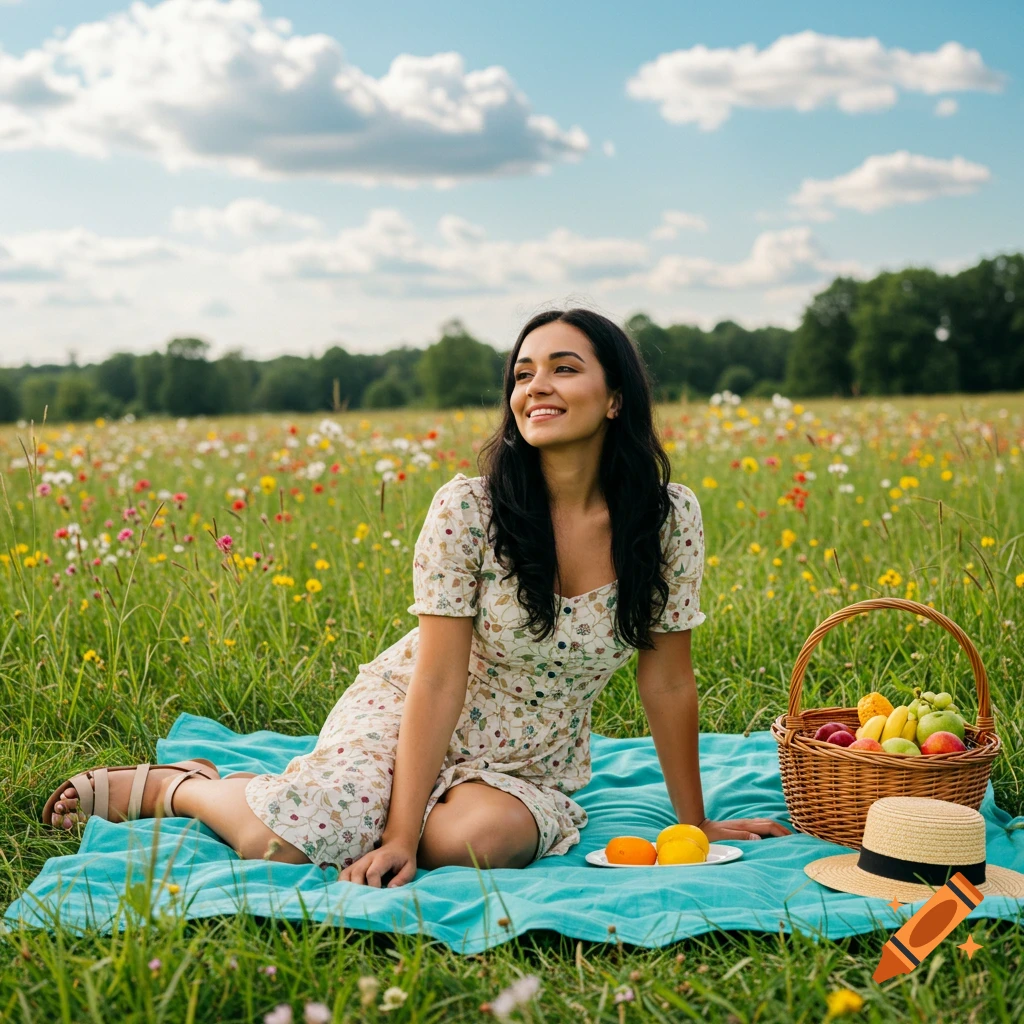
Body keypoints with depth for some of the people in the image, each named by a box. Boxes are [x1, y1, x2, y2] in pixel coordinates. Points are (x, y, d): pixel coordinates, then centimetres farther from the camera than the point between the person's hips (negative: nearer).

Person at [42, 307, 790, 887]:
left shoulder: (670, 519, -12)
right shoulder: (469, 510, -18)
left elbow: (668, 682, -4)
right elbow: (437, 681, -19)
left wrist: (696, 825, 1)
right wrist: (400, 839, -23)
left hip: (532, 767, 3)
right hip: (407, 718, -2)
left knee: (480, 838, -33)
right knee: (283, 843, -27)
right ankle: (172, 785, 11)